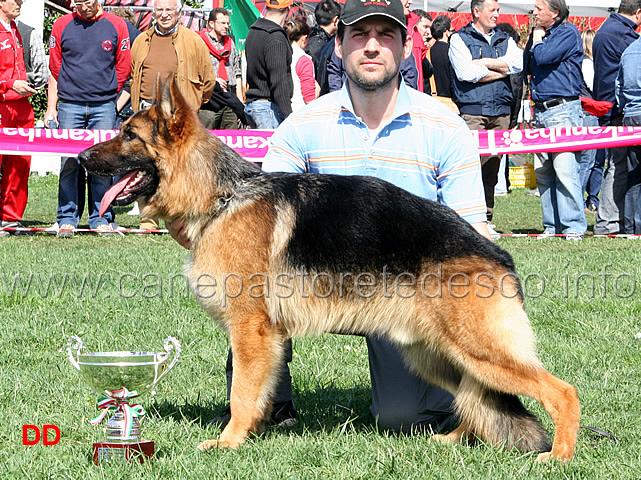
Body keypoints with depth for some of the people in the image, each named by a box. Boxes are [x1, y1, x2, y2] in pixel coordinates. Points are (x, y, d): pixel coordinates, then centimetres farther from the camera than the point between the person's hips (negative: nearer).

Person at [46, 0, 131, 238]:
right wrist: (51, 107, 4)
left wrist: (105, 93, 9)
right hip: (69, 106, 0)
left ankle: (101, 219, 7)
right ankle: (67, 220, 4)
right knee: (68, 163, -2)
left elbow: (123, 68, 11)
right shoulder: (62, 26, 7)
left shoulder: (116, 25, 6)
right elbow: (55, 70, 9)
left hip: (104, 107, 0)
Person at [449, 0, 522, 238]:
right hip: (471, 111, -4)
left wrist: (484, 62, -6)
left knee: (492, 167, 4)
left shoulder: (505, 40, 20)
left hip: (500, 111, 4)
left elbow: (518, 63, 0)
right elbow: (465, 72, -9)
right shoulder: (459, 39, 6)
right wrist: (501, 69, -1)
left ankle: (486, 219, 9)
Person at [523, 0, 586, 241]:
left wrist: (537, 39, 1)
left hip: (563, 110, -8)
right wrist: (533, 39, 11)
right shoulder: (541, 33, 19)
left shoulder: (568, 33, -5)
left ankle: (573, 226, -12)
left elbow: (542, 57, -18)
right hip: (541, 111, 9)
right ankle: (552, 225, 11)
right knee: (543, 173, 7)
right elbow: (526, 67, 18)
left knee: (564, 169, -14)